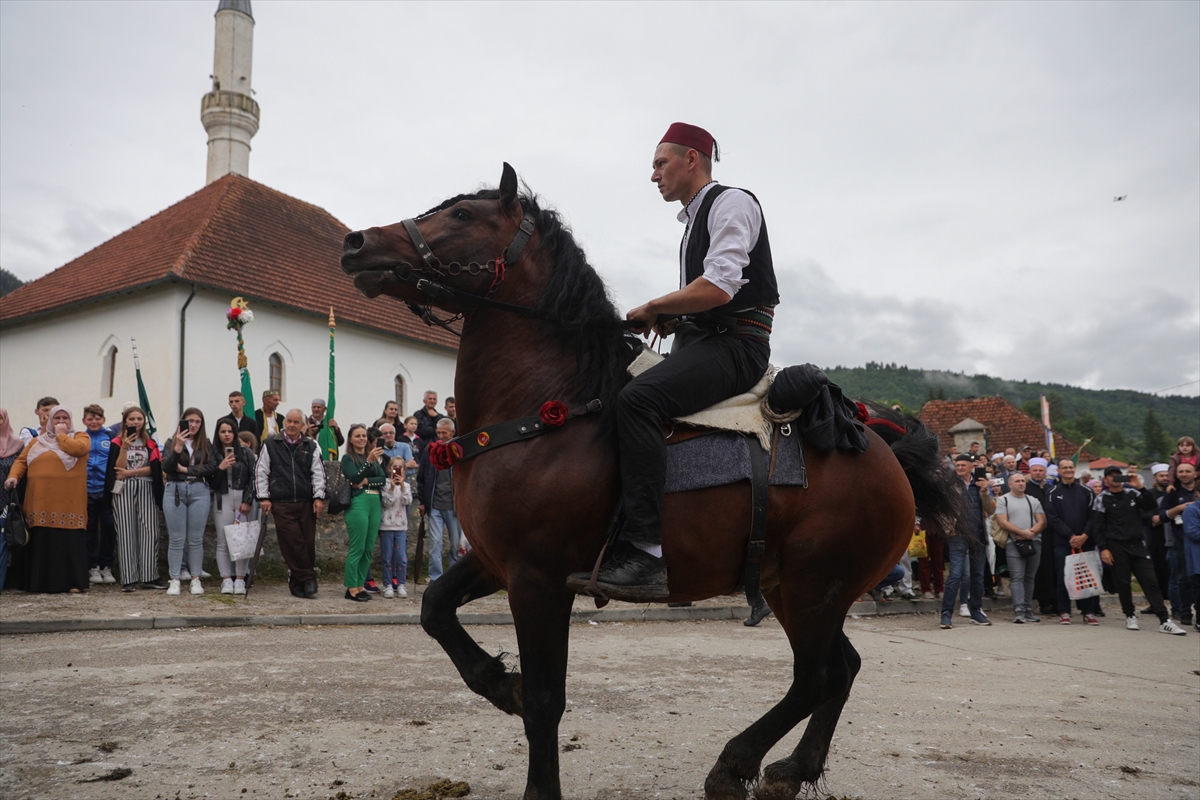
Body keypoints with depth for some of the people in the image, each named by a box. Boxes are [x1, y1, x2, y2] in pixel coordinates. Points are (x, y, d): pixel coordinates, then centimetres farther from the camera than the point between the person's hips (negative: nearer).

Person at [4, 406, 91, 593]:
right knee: (43, 542, 3)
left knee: (70, 542, -6)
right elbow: (21, 460, 13)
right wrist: (13, 476, -5)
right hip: (41, 502, 4)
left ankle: (74, 582, -3)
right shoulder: (37, 441, 21)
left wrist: (61, 435, 1)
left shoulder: (80, 437, 8)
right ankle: (44, 583, 9)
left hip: (69, 503, -4)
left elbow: (78, 449, -13)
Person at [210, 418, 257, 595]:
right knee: (223, 542, -1)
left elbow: (253, 478, 2)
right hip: (222, 500, 1)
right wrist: (220, 468, -11)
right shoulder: (213, 454, 7)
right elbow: (211, 483, 4)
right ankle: (226, 580, 5)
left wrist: (248, 501, -5)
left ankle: (240, 580, 3)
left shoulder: (246, 453, 6)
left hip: (243, 499, 0)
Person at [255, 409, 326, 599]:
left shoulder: (311, 447, 11)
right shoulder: (270, 444, 8)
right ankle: (308, 579, 0)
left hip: (306, 503, 2)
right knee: (292, 544, -10)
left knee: (308, 544, 1)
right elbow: (261, 472, 9)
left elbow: (318, 474, 9)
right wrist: (264, 497, 2)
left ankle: (297, 584, 11)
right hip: (281, 503, -2)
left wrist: (319, 497, -1)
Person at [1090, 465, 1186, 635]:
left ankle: (1164, 621, -4)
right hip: (1116, 547, -3)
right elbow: (1097, 526, -4)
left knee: (1150, 581, -2)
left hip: (1137, 544, 3)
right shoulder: (1102, 498, -2)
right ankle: (1130, 616, 19)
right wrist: (1103, 549, -11)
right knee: (1122, 583, 2)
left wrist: (1142, 488, -11)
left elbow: (1151, 506, 0)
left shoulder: (1132, 493, 8)